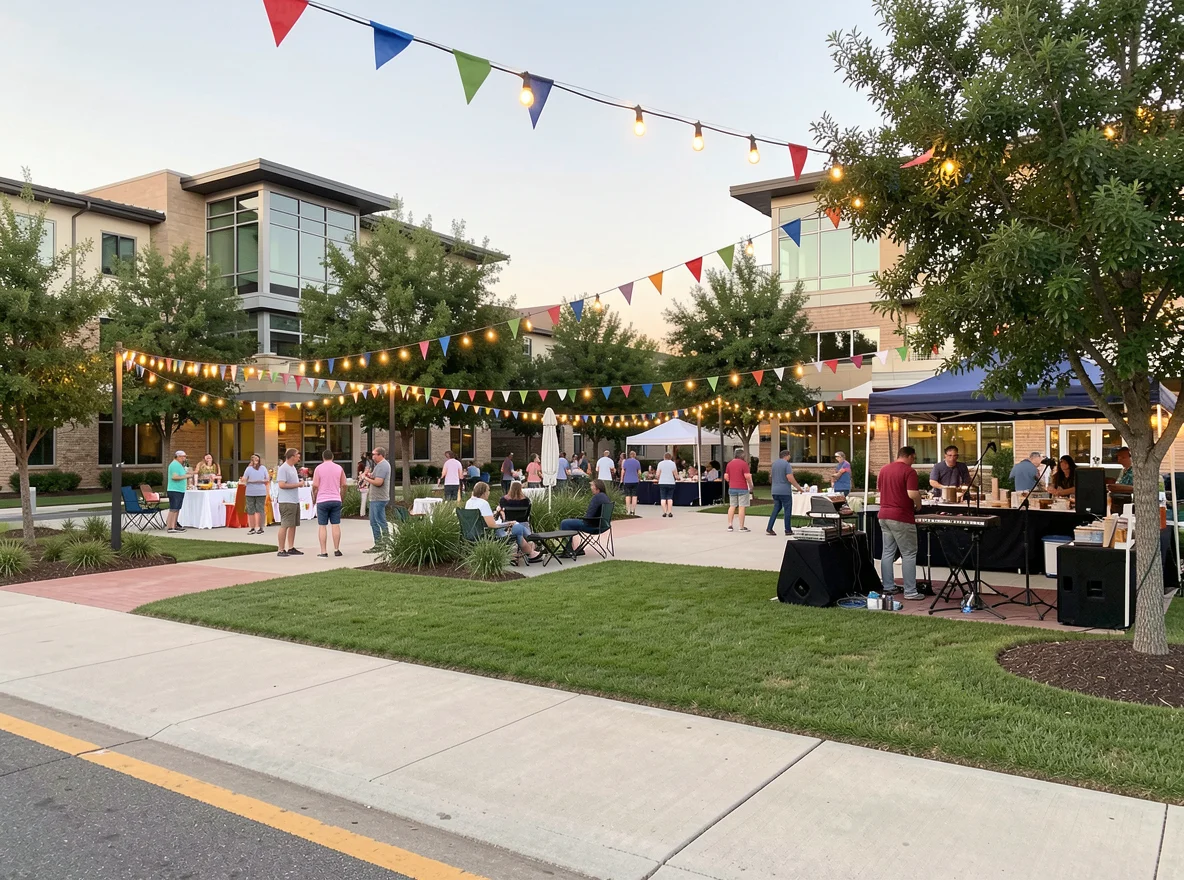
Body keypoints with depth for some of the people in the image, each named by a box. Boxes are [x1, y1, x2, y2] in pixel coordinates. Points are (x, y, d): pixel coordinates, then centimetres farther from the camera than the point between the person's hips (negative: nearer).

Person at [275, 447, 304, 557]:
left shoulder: (293, 468, 17)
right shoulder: (283, 468, -12)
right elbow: (281, 485, -20)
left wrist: (300, 483, 12)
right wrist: (297, 484, -16)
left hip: (295, 501, 10)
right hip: (286, 502, -9)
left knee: (293, 525, 11)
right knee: (285, 525, -7)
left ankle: (291, 548, 17)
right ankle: (281, 550, -3)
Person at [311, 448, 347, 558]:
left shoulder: (319, 468, -4)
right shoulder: (339, 468, 4)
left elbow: (315, 486, -7)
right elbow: (343, 485, 6)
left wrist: (314, 498, 8)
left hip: (322, 500, -2)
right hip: (336, 500, 2)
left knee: (322, 526, 2)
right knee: (336, 525, 6)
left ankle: (324, 552, 1)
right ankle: (336, 550, 7)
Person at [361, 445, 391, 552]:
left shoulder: (382, 466, -17)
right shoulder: (381, 464, 17)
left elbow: (378, 482, -25)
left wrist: (366, 478, -12)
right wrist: (370, 475, 7)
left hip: (379, 499, -11)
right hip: (375, 498, 11)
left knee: (381, 522, -6)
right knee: (374, 522, 14)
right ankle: (377, 545, 20)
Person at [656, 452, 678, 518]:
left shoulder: (660, 463, 1)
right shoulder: (673, 464, 1)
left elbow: (658, 474, -2)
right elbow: (676, 475, -1)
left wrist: (658, 480, 16)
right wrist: (677, 478, 19)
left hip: (662, 483, 0)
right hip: (671, 483, 0)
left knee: (663, 498, 2)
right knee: (670, 498, 6)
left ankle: (664, 512, -3)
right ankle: (670, 512, 1)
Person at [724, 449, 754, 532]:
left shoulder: (729, 463, 7)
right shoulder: (743, 463, -10)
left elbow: (726, 476, 6)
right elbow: (747, 476, -15)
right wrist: (751, 486, -2)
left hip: (732, 488, 5)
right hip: (742, 488, -5)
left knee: (732, 506, 11)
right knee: (742, 507, -1)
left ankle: (729, 525, 8)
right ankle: (741, 527, 1)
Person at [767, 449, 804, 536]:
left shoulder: (774, 464, 11)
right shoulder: (787, 464, -11)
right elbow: (790, 478, -18)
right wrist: (798, 486, -9)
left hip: (775, 491, 7)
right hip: (785, 491, -7)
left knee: (776, 509, 11)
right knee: (787, 510, 3)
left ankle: (769, 529, 3)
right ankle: (788, 530, 7)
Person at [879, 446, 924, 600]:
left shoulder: (884, 469, 10)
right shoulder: (909, 471, -12)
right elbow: (912, 493, -20)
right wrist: (918, 505, -2)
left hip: (884, 515, 7)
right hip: (901, 518, -7)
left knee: (888, 552, 12)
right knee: (909, 554, 0)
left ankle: (888, 587, 16)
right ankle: (910, 591, 0)